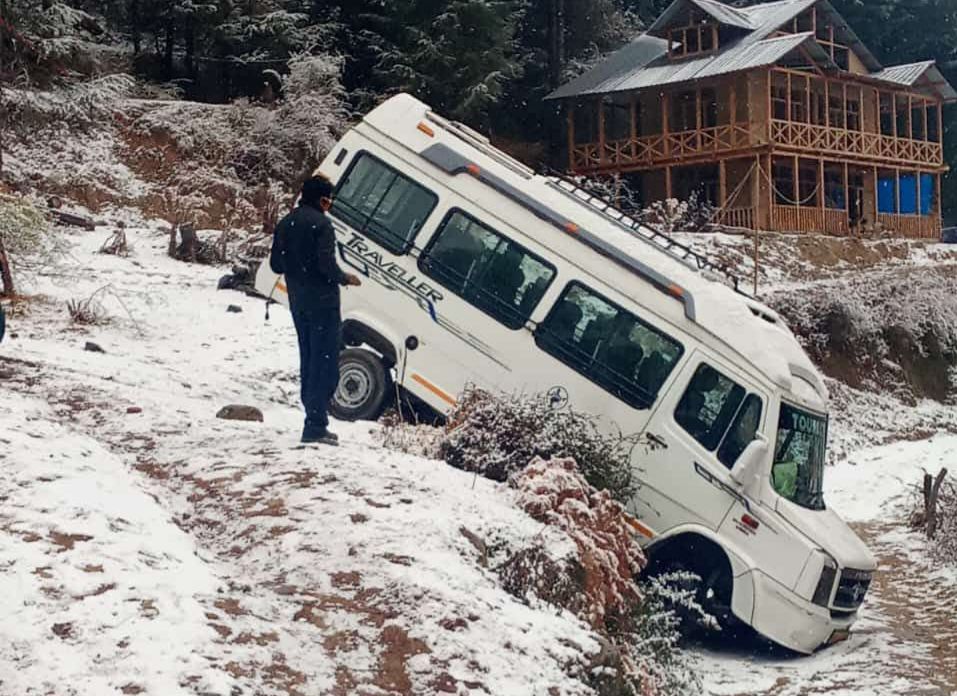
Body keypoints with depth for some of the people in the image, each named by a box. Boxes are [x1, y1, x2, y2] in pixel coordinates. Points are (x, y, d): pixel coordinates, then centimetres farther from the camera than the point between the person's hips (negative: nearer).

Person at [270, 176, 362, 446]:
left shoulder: (285, 223, 11)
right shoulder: (320, 223, -14)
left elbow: (276, 265, 13)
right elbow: (327, 264, -21)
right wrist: (345, 279, -4)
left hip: (298, 303, 8)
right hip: (322, 302, -8)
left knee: (308, 362, 15)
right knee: (325, 364, -6)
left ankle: (314, 420, 19)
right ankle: (315, 426, -9)